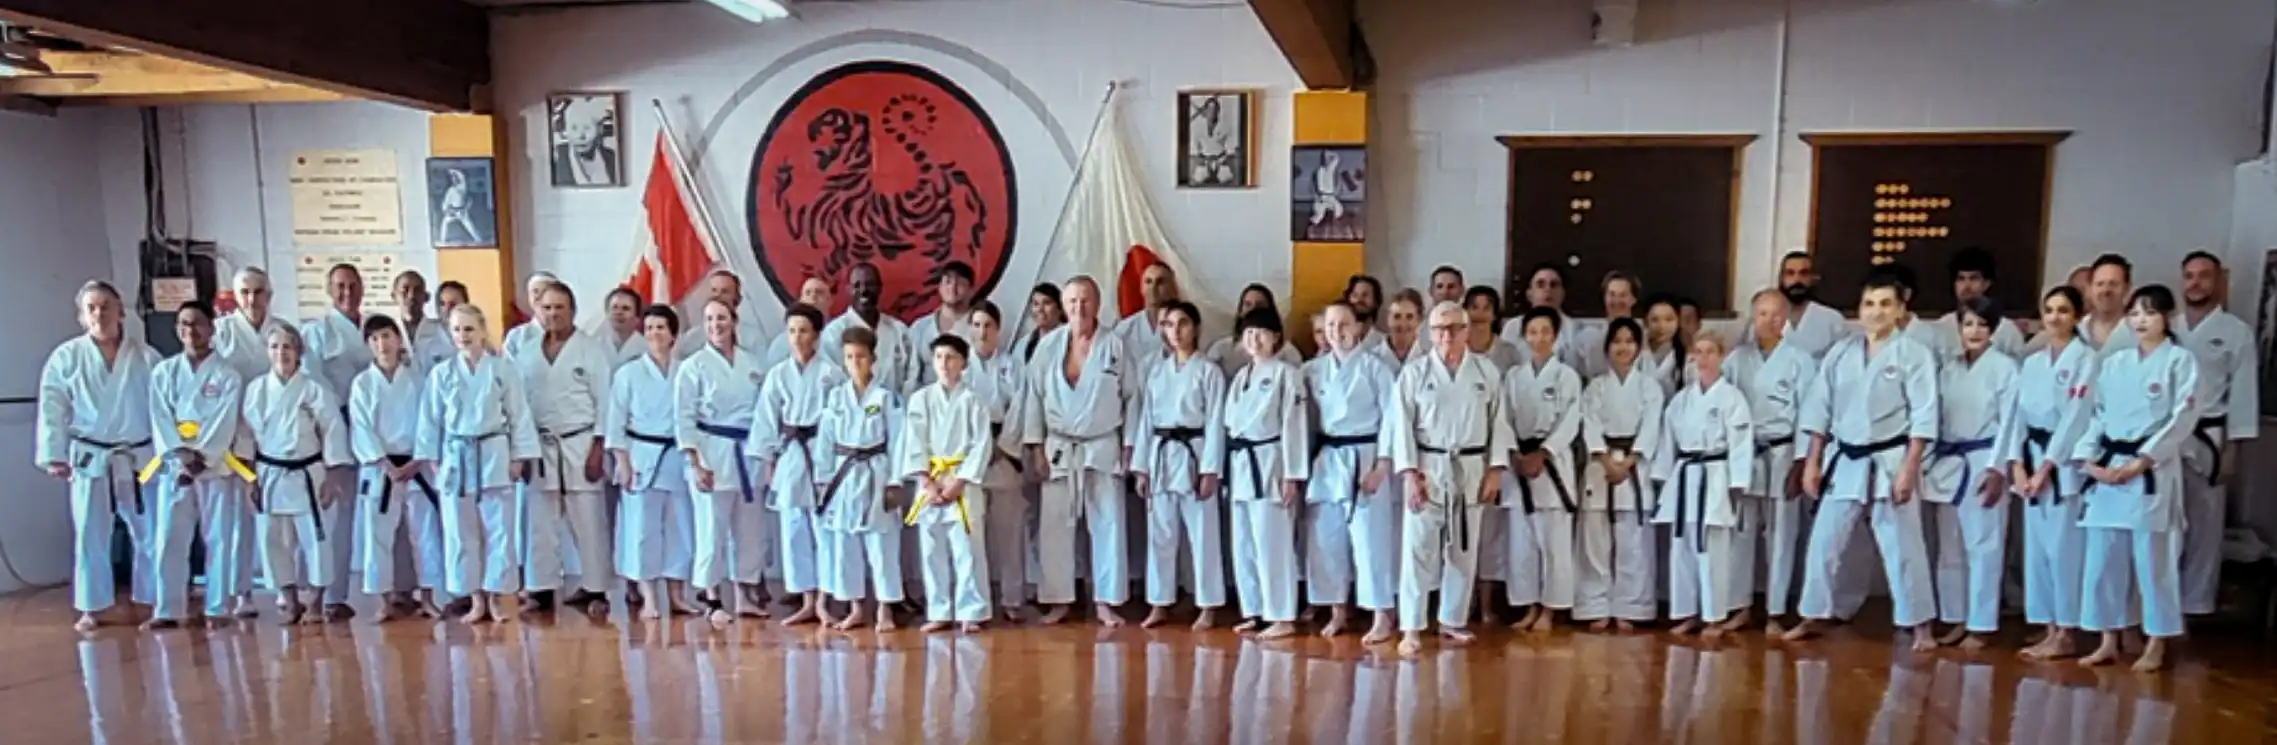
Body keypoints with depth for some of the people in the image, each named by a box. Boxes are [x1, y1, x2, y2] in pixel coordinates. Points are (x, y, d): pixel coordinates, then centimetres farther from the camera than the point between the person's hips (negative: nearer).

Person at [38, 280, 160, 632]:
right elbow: (53, 409, -1)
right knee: (90, 536, 7)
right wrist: (53, 455, -6)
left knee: (149, 533, 7)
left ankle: (156, 601, 20)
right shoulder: (66, 357, -3)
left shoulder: (146, 356, -3)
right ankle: (92, 608, 18)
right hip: (90, 458, 0)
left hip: (139, 457, 0)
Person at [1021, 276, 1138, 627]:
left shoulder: (1115, 345, -5)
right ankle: (1058, 600, 15)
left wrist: (1129, 445, 0)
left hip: (1103, 447, -1)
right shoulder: (1049, 345, -2)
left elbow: (1132, 396, 1)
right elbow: (1035, 395, 1)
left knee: (1108, 524, 3)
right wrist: (1035, 446, -2)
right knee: (1054, 526, 4)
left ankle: (1105, 601, 12)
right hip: (1059, 448, 1)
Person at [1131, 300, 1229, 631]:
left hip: (1194, 455, -4)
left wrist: (1210, 470, -12)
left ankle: (1208, 607, 9)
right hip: (1160, 456, 5)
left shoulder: (1209, 371, -2)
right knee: (1160, 534, 8)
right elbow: (1145, 420, 11)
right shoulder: (1156, 371, 12)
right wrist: (1140, 466, 6)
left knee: (1202, 534, 0)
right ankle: (1160, 605, 17)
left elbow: (1215, 423, -6)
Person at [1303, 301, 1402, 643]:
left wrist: (1382, 464, -13)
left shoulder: (1376, 366, -5)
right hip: (1326, 460, 5)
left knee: (1371, 538, -4)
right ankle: (1338, 611, 21)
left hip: (1365, 457, -5)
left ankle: (1384, 616, 7)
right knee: (1325, 539, 7)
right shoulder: (1313, 369, 8)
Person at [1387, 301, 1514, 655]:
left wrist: (1495, 470, -1)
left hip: (1471, 470, 3)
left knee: (1463, 550, 12)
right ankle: (1412, 628, 1)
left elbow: (1498, 422, 5)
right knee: (1418, 548, -4)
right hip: (1427, 469, -2)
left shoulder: (1487, 371, 2)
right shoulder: (1414, 372, -4)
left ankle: (1453, 620, 26)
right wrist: (1410, 473, -12)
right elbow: (1402, 425, -5)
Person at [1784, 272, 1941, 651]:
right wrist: (1812, 463, 5)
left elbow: (1924, 416, -9)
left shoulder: (1914, 353, -6)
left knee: (1902, 546, 2)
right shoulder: (1840, 352, 6)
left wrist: (1908, 469, -15)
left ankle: (1920, 626, 16)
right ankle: (1812, 618, 20)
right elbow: (1819, 410, 8)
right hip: (1844, 461, 4)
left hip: (1890, 461, -4)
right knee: (1824, 541, 8)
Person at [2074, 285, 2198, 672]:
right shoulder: (2114, 362, 13)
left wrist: (2140, 463, -14)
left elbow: (2183, 419, -8)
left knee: (2153, 560, 0)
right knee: (2103, 559, 7)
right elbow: (2097, 414, 11)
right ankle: (2109, 642, 17)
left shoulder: (2180, 360, -1)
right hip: (2107, 471, 4)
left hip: (2153, 472, -4)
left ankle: (2156, 645, 14)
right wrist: (2088, 460, -3)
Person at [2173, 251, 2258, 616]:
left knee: (2203, 528, 3)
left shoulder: (2236, 332, 1)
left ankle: (2190, 607, 11)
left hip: (2206, 441, -2)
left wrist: (2231, 450, -6)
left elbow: (2243, 393, -1)